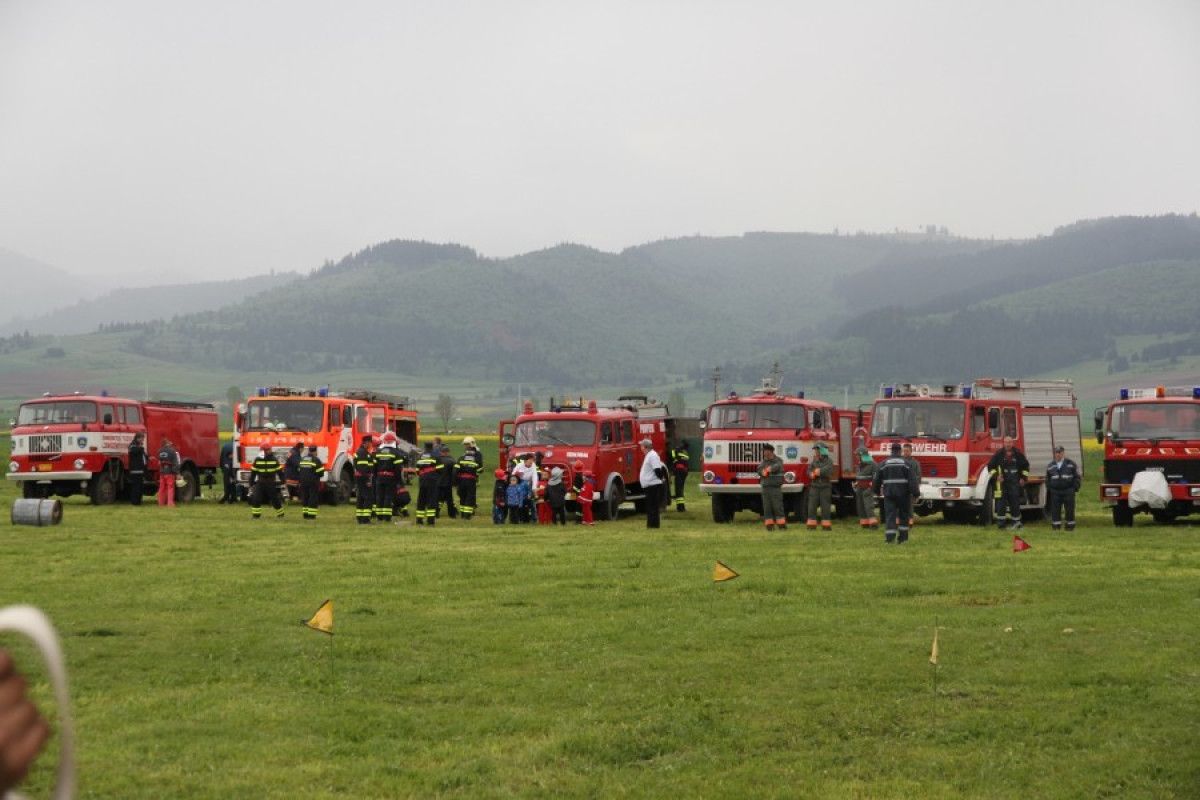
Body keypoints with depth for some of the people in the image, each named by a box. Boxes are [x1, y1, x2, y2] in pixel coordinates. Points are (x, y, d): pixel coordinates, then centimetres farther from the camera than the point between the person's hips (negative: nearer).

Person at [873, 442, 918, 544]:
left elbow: (877, 479, 11)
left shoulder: (884, 463, 3)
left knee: (890, 515, -1)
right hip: (903, 493, -1)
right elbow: (912, 479, -9)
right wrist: (915, 492, -8)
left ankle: (889, 538, -13)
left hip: (889, 493, 1)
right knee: (903, 515, 11)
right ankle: (902, 538, 10)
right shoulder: (905, 463, -3)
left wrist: (877, 490, 25)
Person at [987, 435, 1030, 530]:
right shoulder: (999, 454, 0)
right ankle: (1000, 522, 2)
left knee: (1015, 502, 2)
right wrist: (996, 475, -6)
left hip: (1014, 483, 1)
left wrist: (1023, 478, 9)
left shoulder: (1018, 454, 5)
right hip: (1002, 482, -1)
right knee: (1001, 502, -4)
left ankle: (1016, 522, 9)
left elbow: (1025, 466, 18)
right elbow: (990, 466, 7)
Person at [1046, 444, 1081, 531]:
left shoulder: (1071, 464, 3)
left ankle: (1070, 524, 7)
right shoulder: (1050, 466, 11)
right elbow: (1047, 479, 18)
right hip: (1055, 491, 2)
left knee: (1069, 509, 0)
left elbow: (1077, 477, 3)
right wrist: (1049, 488, 7)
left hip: (1068, 491, -2)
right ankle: (1056, 525, 6)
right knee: (1055, 509, 0)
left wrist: (1075, 488, -4)